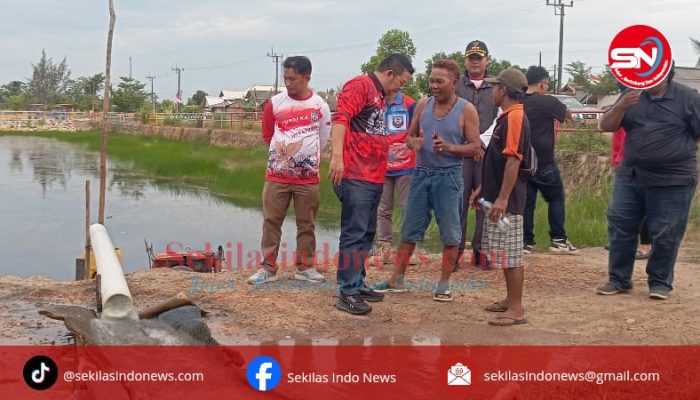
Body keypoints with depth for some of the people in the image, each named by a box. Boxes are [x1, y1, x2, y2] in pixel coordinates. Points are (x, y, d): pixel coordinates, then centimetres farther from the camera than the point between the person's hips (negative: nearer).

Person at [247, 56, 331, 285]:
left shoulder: (320, 106, -1)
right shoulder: (275, 104, -2)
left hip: (308, 177, 0)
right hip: (277, 176, 0)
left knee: (307, 224, 7)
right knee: (271, 222, 2)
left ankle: (305, 267, 18)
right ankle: (268, 268, 9)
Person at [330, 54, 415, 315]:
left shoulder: (378, 95, 21)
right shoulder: (360, 85, -8)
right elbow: (341, 119, -21)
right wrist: (337, 156, -32)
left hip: (374, 178, 10)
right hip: (355, 177, -10)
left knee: (366, 234, 15)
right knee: (354, 234, -9)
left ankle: (357, 284, 24)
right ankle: (347, 293, -5)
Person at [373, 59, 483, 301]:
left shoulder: (466, 110, -5)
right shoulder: (423, 105, 6)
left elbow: (475, 147, -7)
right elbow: (410, 135, 14)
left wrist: (449, 147, -22)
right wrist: (414, 143, -10)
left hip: (449, 176, -4)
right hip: (422, 173, 4)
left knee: (450, 234, 2)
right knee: (410, 230, 9)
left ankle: (444, 284, 14)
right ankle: (397, 279, 19)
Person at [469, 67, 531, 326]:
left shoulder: (514, 118, -16)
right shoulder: (506, 118, 15)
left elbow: (513, 161, -23)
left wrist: (502, 198, -26)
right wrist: (482, 189, 23)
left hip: (507, 201, -10)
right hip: (496, 197, 10)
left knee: (511, 255, -5)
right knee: (505, 254, 16)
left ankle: (516, 309, 0)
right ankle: (510, 300, 26)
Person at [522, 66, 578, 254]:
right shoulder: (548, 102, -10)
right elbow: (567, 113, 10)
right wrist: (570, 116, 32)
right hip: (544, 161, -5)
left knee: (526, 201, 8)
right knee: (556, 198, 9)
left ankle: (526, 242, 8)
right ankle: (558, 239, 9)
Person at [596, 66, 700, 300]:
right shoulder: (630, 96, 7)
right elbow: (605, 126, 2)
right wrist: (620, 106, -15)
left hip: (672, 180, -4)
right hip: (629, 176, 4)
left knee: (665, 235, 1)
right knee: (620, 228, 6)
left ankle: (660, 282, 17)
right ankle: (618, 279, 18)